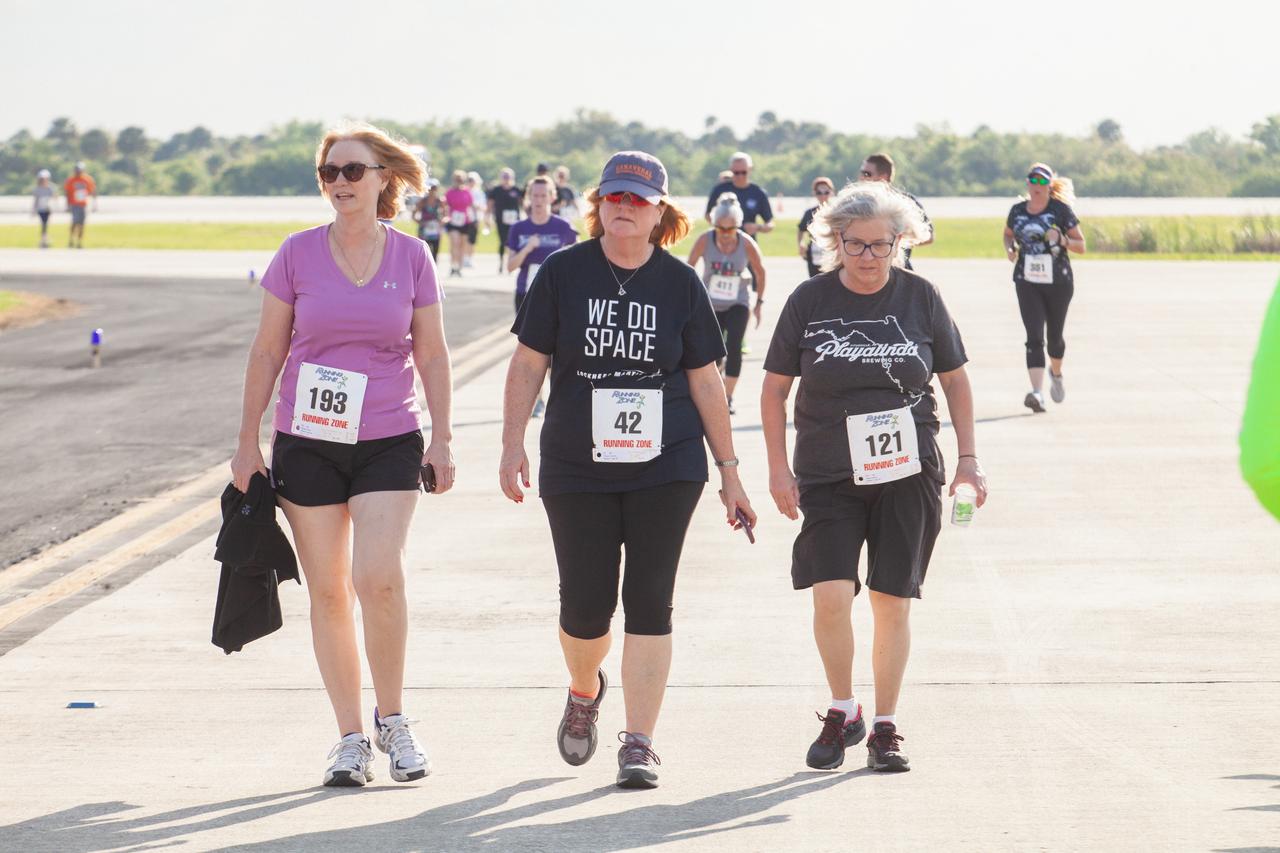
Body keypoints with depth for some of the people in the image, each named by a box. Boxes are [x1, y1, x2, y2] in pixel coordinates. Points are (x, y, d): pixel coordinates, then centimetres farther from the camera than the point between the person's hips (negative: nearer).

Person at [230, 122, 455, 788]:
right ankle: (351, 738, 14)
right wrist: (247, 442, 4)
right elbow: (267, 351, 5)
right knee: (328, 592, 4)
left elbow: (431, 355, 8)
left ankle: (392, 719, 4)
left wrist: (441, 440, 4)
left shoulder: (411, 257, 1)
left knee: (379, 579, -16)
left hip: (389, 443, -1)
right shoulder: (298, 254, 0)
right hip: (307, 443, 1)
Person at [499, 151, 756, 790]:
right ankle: (584, 690, 36)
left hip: (666, 469, 0)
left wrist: (728, 471, 7)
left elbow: (705, 382, 7)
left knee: (649, 604, -6)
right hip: (576, 471, 0)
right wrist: (512, 444, -4)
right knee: (585, 605, 2)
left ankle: (639, 744, -2)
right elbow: (528, 364, 4)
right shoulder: (564, 273, 0)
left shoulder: (679, 283, 2)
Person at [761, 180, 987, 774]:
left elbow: (955, 379, 11)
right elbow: (774, 389, 5)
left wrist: (967, 458, 5)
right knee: (831, 596, -13)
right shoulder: (810, 301, -2)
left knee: (892, 602, 2)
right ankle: (842, 712, 9)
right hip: (828, 476, -1)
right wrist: (779, 469, -1)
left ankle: (884, 728, 15)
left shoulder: (920, 298, 1)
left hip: (908, 474, 1)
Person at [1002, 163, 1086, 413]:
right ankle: (1037, 392, -21)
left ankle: (1056, 373, 44)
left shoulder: (1061, 210, -6)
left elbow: (1081, 246, -2)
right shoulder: (1017, 211, 2)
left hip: (1059, 282, -1)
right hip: (1027, 282, 1)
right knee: (1034, 338, -12)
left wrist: (1061, 239, -21)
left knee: (1054, 336, 12)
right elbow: (1008, 234, 22)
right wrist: (1010, 248, 0)